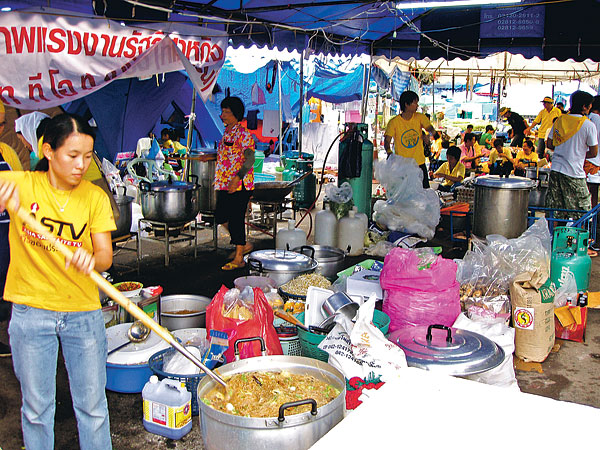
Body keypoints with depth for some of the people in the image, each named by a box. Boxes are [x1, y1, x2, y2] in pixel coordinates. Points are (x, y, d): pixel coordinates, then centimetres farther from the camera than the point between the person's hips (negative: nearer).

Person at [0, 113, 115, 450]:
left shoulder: (95, 197, -2)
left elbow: (106, 256, -6)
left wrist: (90, 259, -29)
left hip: (84, 313, 1)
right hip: (31, 312, -1)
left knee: (93, 406, 10)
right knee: (36, 407, 12)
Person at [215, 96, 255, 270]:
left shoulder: (243, 133, -12)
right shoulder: (227, 132, 15)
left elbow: (250, 159, -20)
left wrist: (237, 178, -29)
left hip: (239, 185, -9)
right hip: (225, 184, 9)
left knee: (236, 219, -4)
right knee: (220, 217, 13)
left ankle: (239, 259, 6)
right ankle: (244, 245, 29)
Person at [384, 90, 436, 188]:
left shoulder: (420, 117, 2)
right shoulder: (394, 122, -8)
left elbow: (430, 129, -9)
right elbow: (387, 141, -12)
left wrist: (428, 134, -34)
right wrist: (390, 154, -33)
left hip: (420, 163, 3)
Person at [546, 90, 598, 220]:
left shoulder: (559, 120, 5)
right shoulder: (588, 125, -9)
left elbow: (549, 144, 12)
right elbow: (593, 153, -4)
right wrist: (578, 154, 13)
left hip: (555, 170, 5)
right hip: (574, 174, -5)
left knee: (555, 211, 10)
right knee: (581, 215, 6)